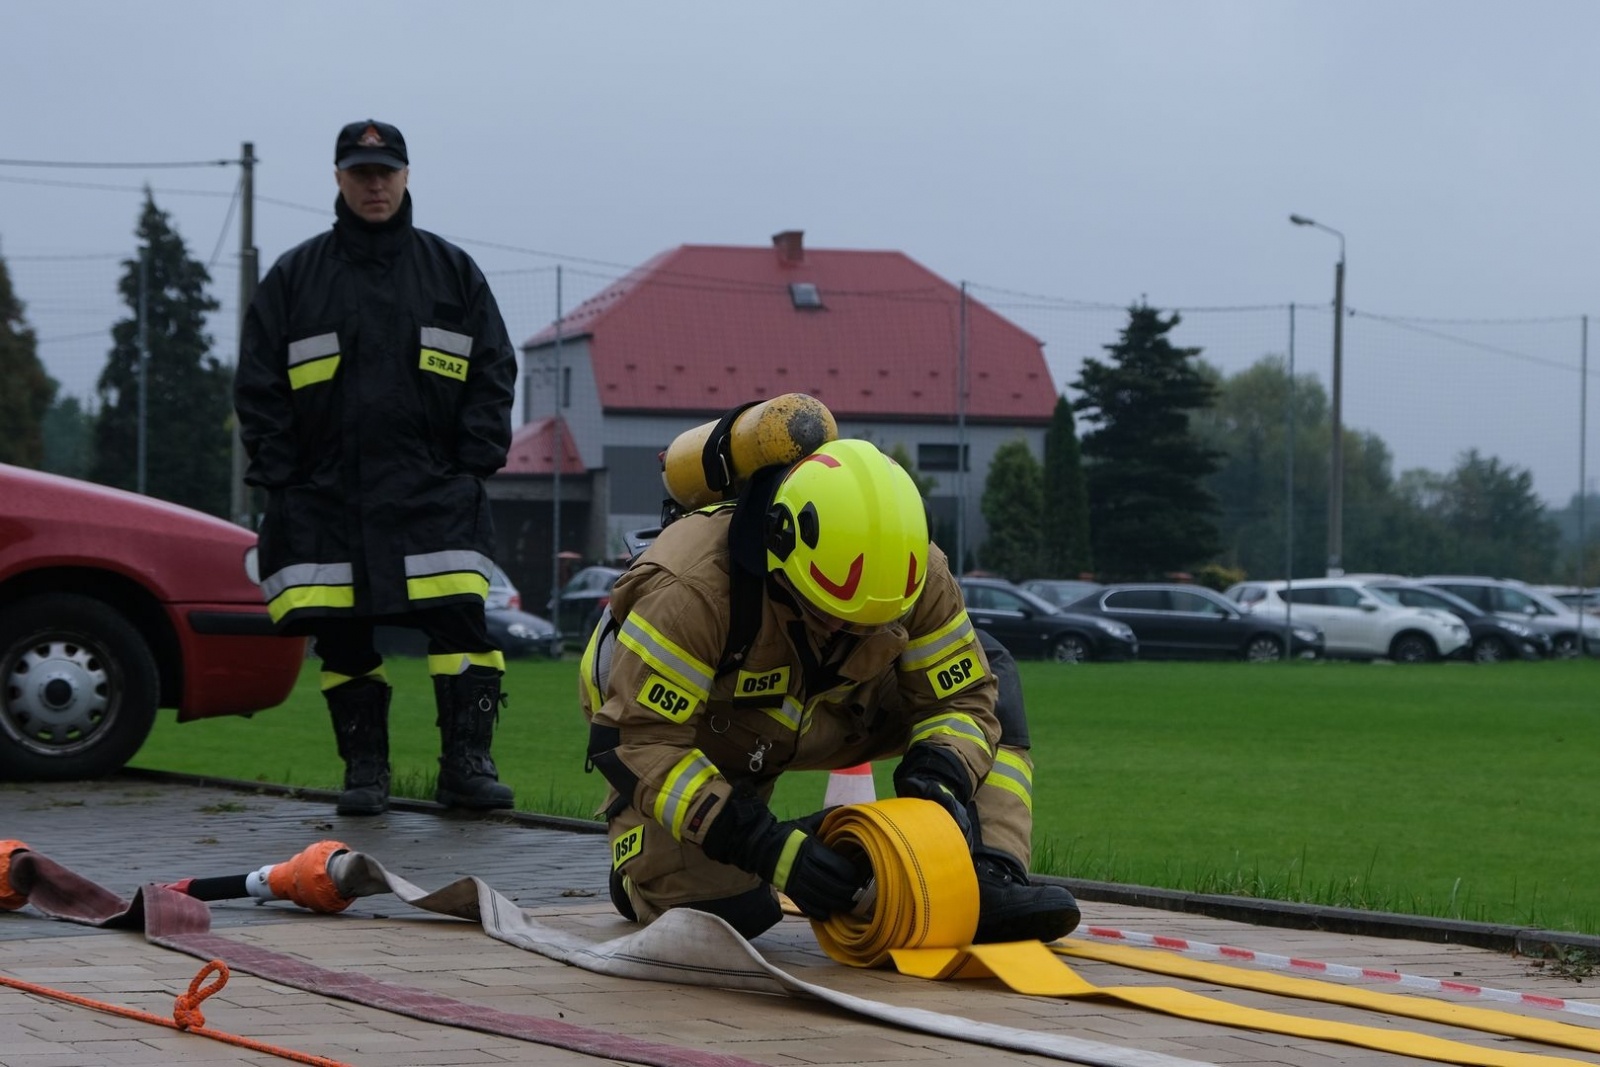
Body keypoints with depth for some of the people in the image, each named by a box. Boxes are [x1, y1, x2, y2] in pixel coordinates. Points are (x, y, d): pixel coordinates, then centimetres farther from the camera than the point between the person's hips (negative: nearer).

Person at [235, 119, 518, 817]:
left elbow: (493, 374, 11)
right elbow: (258, 387, 9)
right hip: (327, 496, 1)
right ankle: (364, 769, 12)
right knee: (342, 640, 1)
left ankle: (467, 765, -7)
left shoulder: (452, 272, 10)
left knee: (460, 622, -12)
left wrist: (473, 465, 1)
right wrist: (282, 477, 0)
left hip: (434, 494, 0)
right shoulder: (295, 276, 8)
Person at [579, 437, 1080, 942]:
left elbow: (961, 698, -13)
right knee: (727, 910, -25)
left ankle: (987, 881, -19)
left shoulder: (920, 576, -25)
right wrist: (766, 846, -47)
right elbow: (636, 742, -39)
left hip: (827, 719, 5)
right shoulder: (693, 586, -40)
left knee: (988, 670, -11)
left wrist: (939, 784, -36)